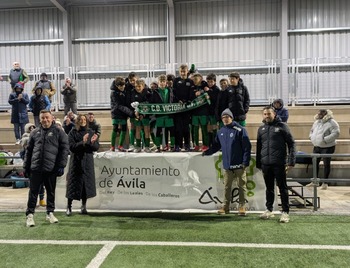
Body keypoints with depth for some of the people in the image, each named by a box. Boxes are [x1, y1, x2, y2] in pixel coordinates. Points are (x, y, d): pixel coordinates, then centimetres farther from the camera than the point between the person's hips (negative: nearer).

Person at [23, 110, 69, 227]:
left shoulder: (59, 132, 2)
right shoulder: (35, 132, 11)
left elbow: (65, 149, -2)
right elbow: (29, 150, 14)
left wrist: (61, 166, -9)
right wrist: (26, 167, 10)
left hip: (51, 169, -2)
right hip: (35, 169, 2)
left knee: (51, 192, 11)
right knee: (33, 192, 6)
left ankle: (50, 213, 25)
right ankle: (30, 214, 16)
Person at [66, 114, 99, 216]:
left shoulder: (91, 132, 7)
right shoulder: (73, 133, -1)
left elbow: (97, 147, 3)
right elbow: (71, 147, -12)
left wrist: (92, 142, -18)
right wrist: (83, 143, -25)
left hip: (88, 162, 3)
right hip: (76, 161, -3)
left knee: (86, 183, 6)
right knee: (73, 184, 0)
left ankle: (83, 206, 19)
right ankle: (69, 207, 11)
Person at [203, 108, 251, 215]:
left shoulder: (240, 130, -7)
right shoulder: (220, 132, 9)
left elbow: (247, 147, -10)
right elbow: (216, 146, 15)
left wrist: (245, 162, -14)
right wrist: (206, 152, 2)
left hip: (239, 165, -5)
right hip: (227, 165, 5)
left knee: (242, 186, 5)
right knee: (227, 186, 11)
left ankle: (242, 207, 15)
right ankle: (225, 207, 20)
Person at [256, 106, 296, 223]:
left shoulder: (282, 126, -2)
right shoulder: (261, 128, 12)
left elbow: (291, 143, -3)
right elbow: (258, 146, 16)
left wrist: (291, 162, -10)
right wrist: (258, 163, 12)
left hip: (279, 163, -4)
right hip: (266, 164, 4)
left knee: (282, 188, 3)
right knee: (269, 188, 13)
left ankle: (285, 212, 12)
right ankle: (269, 210, 24)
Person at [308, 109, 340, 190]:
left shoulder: (331, 122, -13)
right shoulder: (316, 122, 9)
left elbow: (336, 133, -21)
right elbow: (312, 130, 24)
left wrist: (325, 139, -25)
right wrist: (311, 137, 4)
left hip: (327, 147, -7)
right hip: (317, 146, 7)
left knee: (326, 164, 2)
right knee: (315, 163, 12)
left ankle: (325, 183, 12)